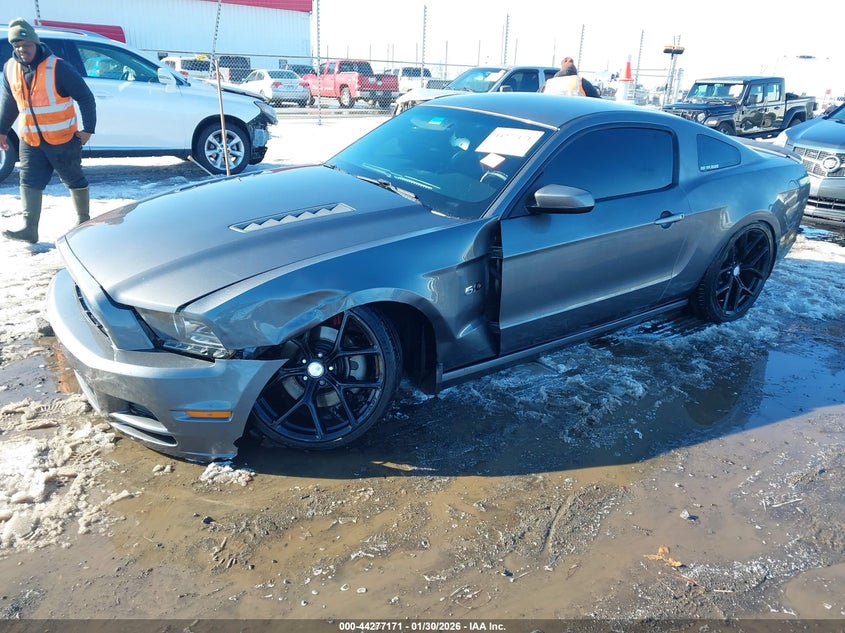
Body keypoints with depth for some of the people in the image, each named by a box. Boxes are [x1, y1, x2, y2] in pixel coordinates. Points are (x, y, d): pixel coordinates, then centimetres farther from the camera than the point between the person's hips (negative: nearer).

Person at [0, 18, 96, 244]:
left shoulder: (58, 67, -15)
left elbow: (85, 97, -12)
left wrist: (88, 129, -14)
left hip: (63, 139, -5)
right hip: (30, 140, 5)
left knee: (74, 180, 7)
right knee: (29, 183, 0)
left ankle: (84, 222, 22)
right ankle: (29, 229, 2)